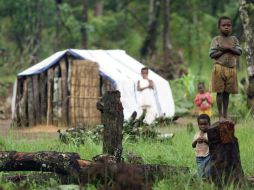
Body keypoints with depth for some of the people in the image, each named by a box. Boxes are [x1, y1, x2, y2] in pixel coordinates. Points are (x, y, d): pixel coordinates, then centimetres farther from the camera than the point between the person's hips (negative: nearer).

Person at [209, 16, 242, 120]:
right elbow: (212, 54, -9)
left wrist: (228, 48, -15)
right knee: (220, 92, -4)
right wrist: (223, 51, -16)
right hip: (219, 68, -3)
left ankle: (225, 114, 12)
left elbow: (239, 52, -3)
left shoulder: (234, 39, 9)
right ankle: (220, 115, -1)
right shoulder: (216, 40, -1)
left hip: (231, 69, 3)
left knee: (227, 92, 7)